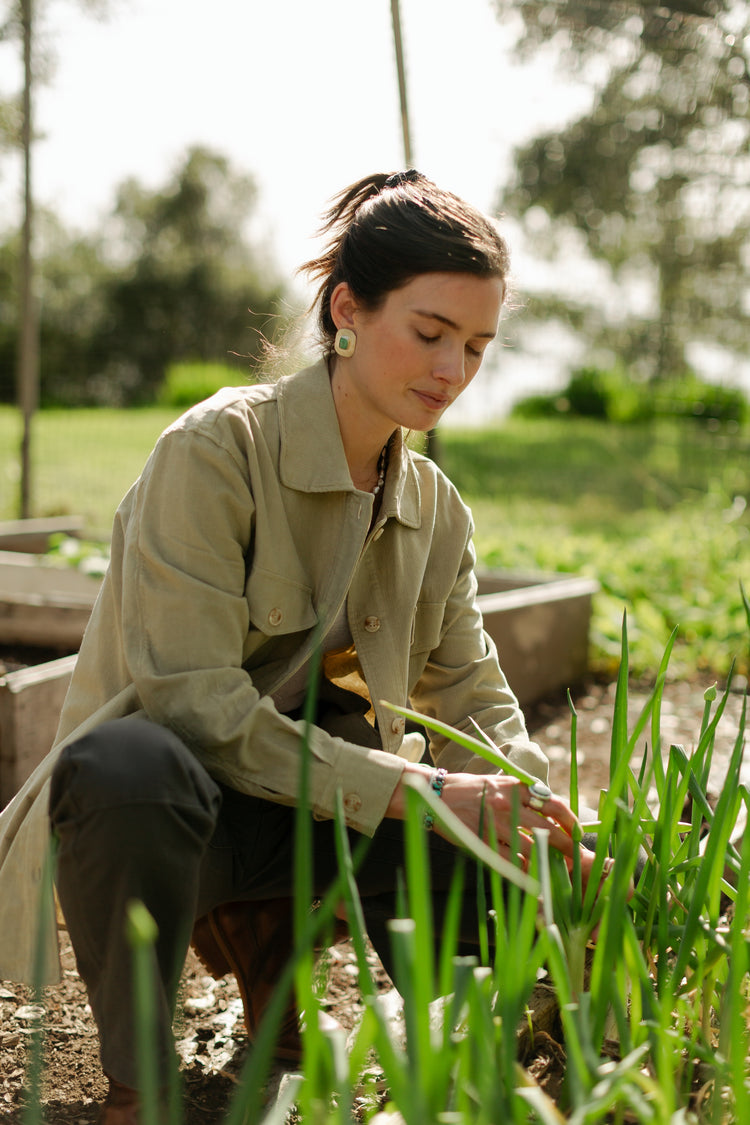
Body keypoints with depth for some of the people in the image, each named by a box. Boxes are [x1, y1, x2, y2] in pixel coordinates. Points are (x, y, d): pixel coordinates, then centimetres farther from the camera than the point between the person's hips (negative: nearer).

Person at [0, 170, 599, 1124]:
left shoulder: (435, 509, 5)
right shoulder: (215, 449, -18)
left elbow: (474, 696, 6)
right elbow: (190, 698, -24)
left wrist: (537, 805, -17)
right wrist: (411, 787, -28)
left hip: (312, 815, 6)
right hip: (155, 797, -6)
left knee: (509, 859, -18)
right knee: (128, 760, -41)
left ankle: (260, 937, 10)